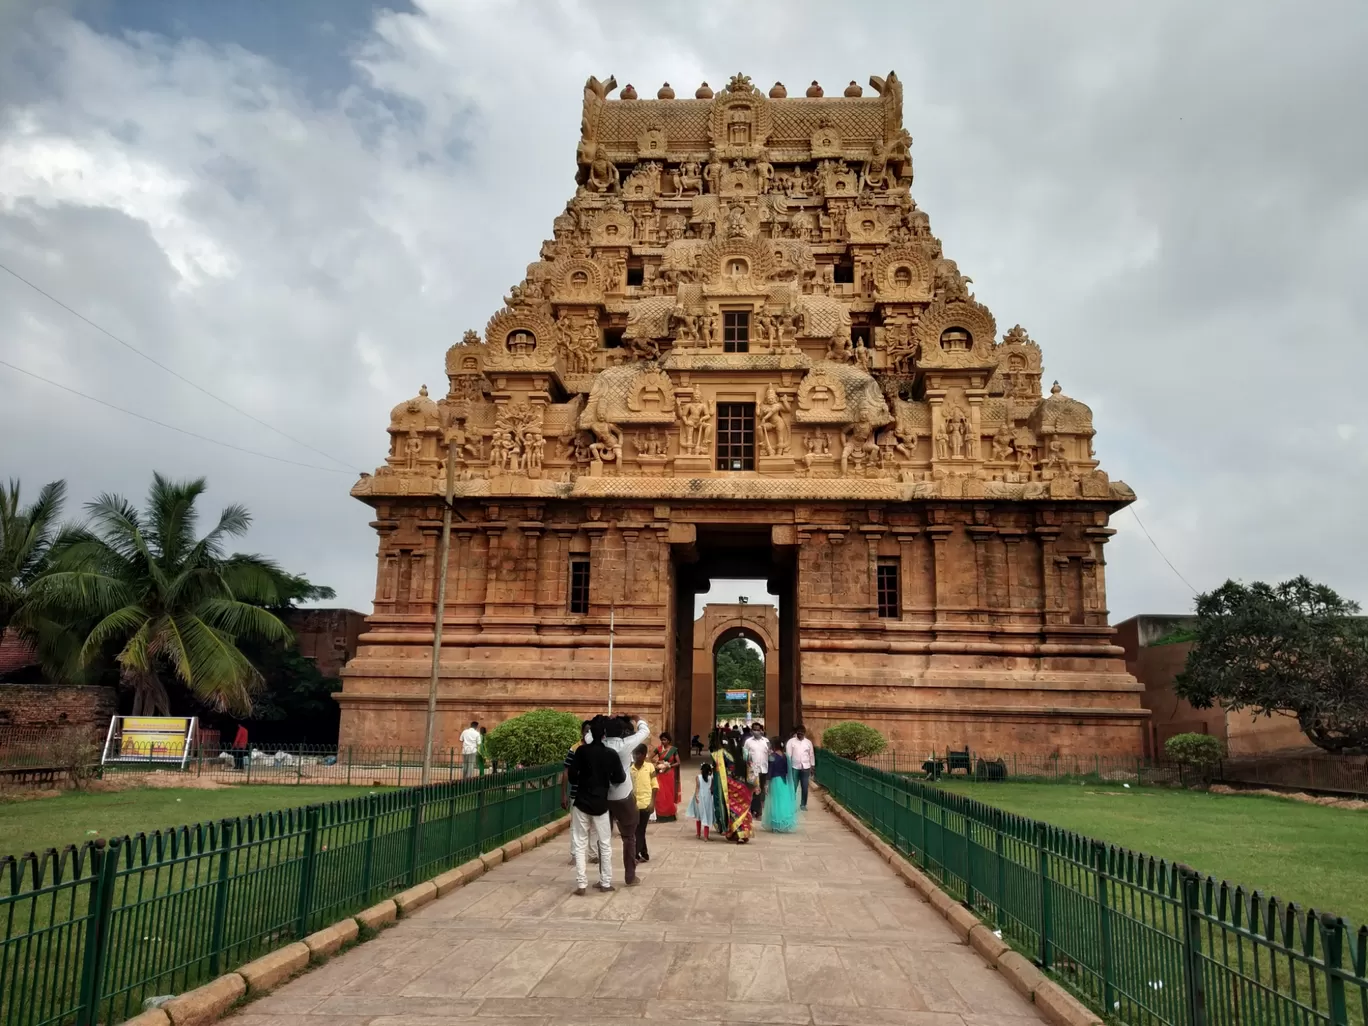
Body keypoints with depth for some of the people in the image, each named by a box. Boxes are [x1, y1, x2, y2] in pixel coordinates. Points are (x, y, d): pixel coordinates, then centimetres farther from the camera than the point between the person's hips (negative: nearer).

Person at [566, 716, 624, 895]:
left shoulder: (582, 751, -9)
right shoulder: (611, 754, -7)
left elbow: (572, 775, -7)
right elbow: (620, 778, -2)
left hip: (582, 802, -1)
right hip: (601, 804, 1)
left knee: (579, 845, 6)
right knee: (605, 844, 13)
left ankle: (581, 884, 2)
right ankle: (605, 883, 16)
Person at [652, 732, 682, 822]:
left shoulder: (674, 749, -5)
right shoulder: (659, 748, -1)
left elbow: (678, 762, -3)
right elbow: (651, 758, 6)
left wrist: (669, 766, -16)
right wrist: (657, 762, -11)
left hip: (670, 774, -1)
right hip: (660, 774, 1)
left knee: (670, 794, 3)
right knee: (660, 794, -1)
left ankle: (670, 815, 14)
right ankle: (660, 815, 8)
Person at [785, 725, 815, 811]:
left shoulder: (808, 742, 4)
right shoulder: (791, 741, -5)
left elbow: (811, 755, 10)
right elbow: (788, 755, -8)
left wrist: (812, 767, 9)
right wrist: (788, 767, -12)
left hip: (805, 768, 2)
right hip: (794, 768, -2)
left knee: (805, 787, 7)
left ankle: (803, 804, 21)